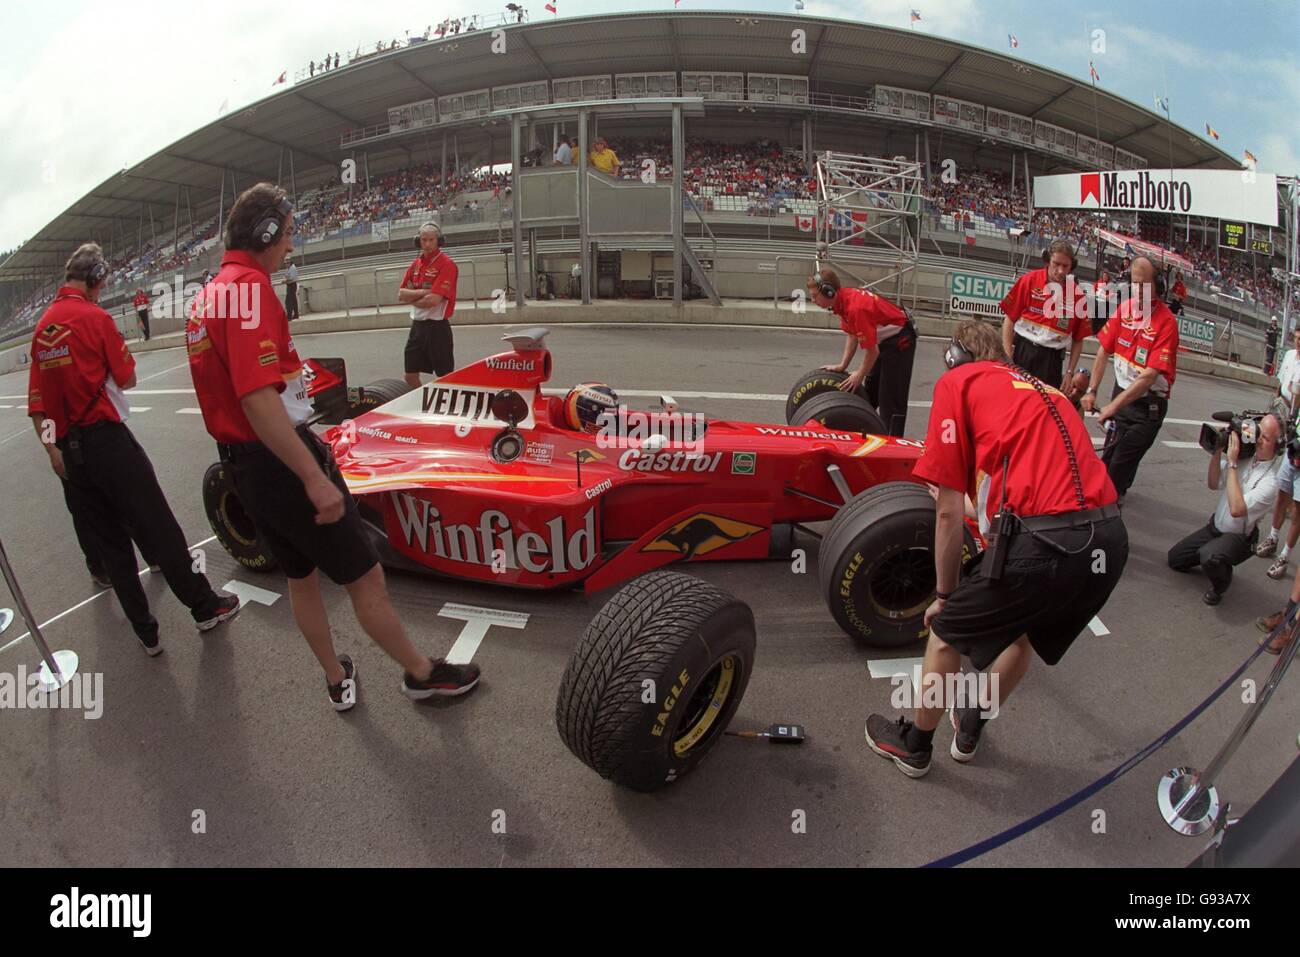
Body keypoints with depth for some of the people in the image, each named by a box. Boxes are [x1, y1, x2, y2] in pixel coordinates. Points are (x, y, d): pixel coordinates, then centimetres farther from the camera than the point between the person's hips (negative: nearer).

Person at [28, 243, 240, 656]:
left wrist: (52, 449, 11)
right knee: (158, 528, 3)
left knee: (108, 543, 10)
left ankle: (145, 632, 17)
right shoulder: (94, 316, -8)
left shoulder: (41, 328, 11)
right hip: (106, 439, -6)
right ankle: (205, 607, 13)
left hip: (70, 450, 7)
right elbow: (127, 378, -4)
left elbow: (36, 403, 9)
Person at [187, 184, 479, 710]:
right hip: (281, 462, -10)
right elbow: (257, 398, -29)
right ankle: (422, 672, 19)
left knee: (301, 575, 22)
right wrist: (315, 477, -29)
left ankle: (337, 679, 37)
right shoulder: (249, 286, -19)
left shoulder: (207, 296, 13)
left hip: (241, 464, 11)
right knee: (365, 577, 3)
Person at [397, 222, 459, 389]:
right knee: (410, 376, 12)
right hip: (417, 325, 7)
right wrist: (422, 292, -13)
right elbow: (401, 294, 4)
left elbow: (434, 300, -20)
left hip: (437, 327, -7)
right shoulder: (415, 264, 11)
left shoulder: (446, 264, -11)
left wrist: (411, 297, -3)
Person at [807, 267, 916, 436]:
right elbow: (852, 335, 8)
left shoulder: (856, 308, -32)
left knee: (891, 395, -9)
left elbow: (872, 350, -26)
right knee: (870, 390, 16)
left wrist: (859, 375, -11)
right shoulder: (843, 301, -4)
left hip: (900, 339, -10)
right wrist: (842, 365, 4)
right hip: (883, 339, 10)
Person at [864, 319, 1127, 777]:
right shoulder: (1042, 389, 26)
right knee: (1024, 627, 32)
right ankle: (970, 728, 51)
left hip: (1044, 542, -7)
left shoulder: (956, 381, 7)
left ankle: (913, 744, 38)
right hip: (1111, 538, 7)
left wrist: (944, 595, 13)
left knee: (947, 631, 18)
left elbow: (949, 511, 1)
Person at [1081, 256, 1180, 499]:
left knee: (1121, 463, -3)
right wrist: (1092, 391, 0)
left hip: (1148, 404, -5)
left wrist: (1113, 406, -26)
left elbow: (1149, 376, -24)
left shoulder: (1166, 322, -20)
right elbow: (1104, 350, 4)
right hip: (1121, 391, 5)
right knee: (1109, 454, 14)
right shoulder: (1125, 308, -3)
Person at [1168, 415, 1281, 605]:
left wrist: (1232, 463, -34)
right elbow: (1214, 483, -2)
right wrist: (1216, 451, -19)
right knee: (1175, 558, 7)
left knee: (1209, 556, -36)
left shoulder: (1269, 481, -26)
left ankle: (1219, 587, -3)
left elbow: (1236, 509, -35)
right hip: (1215, 527, 6)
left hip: (1238, 538, -6)